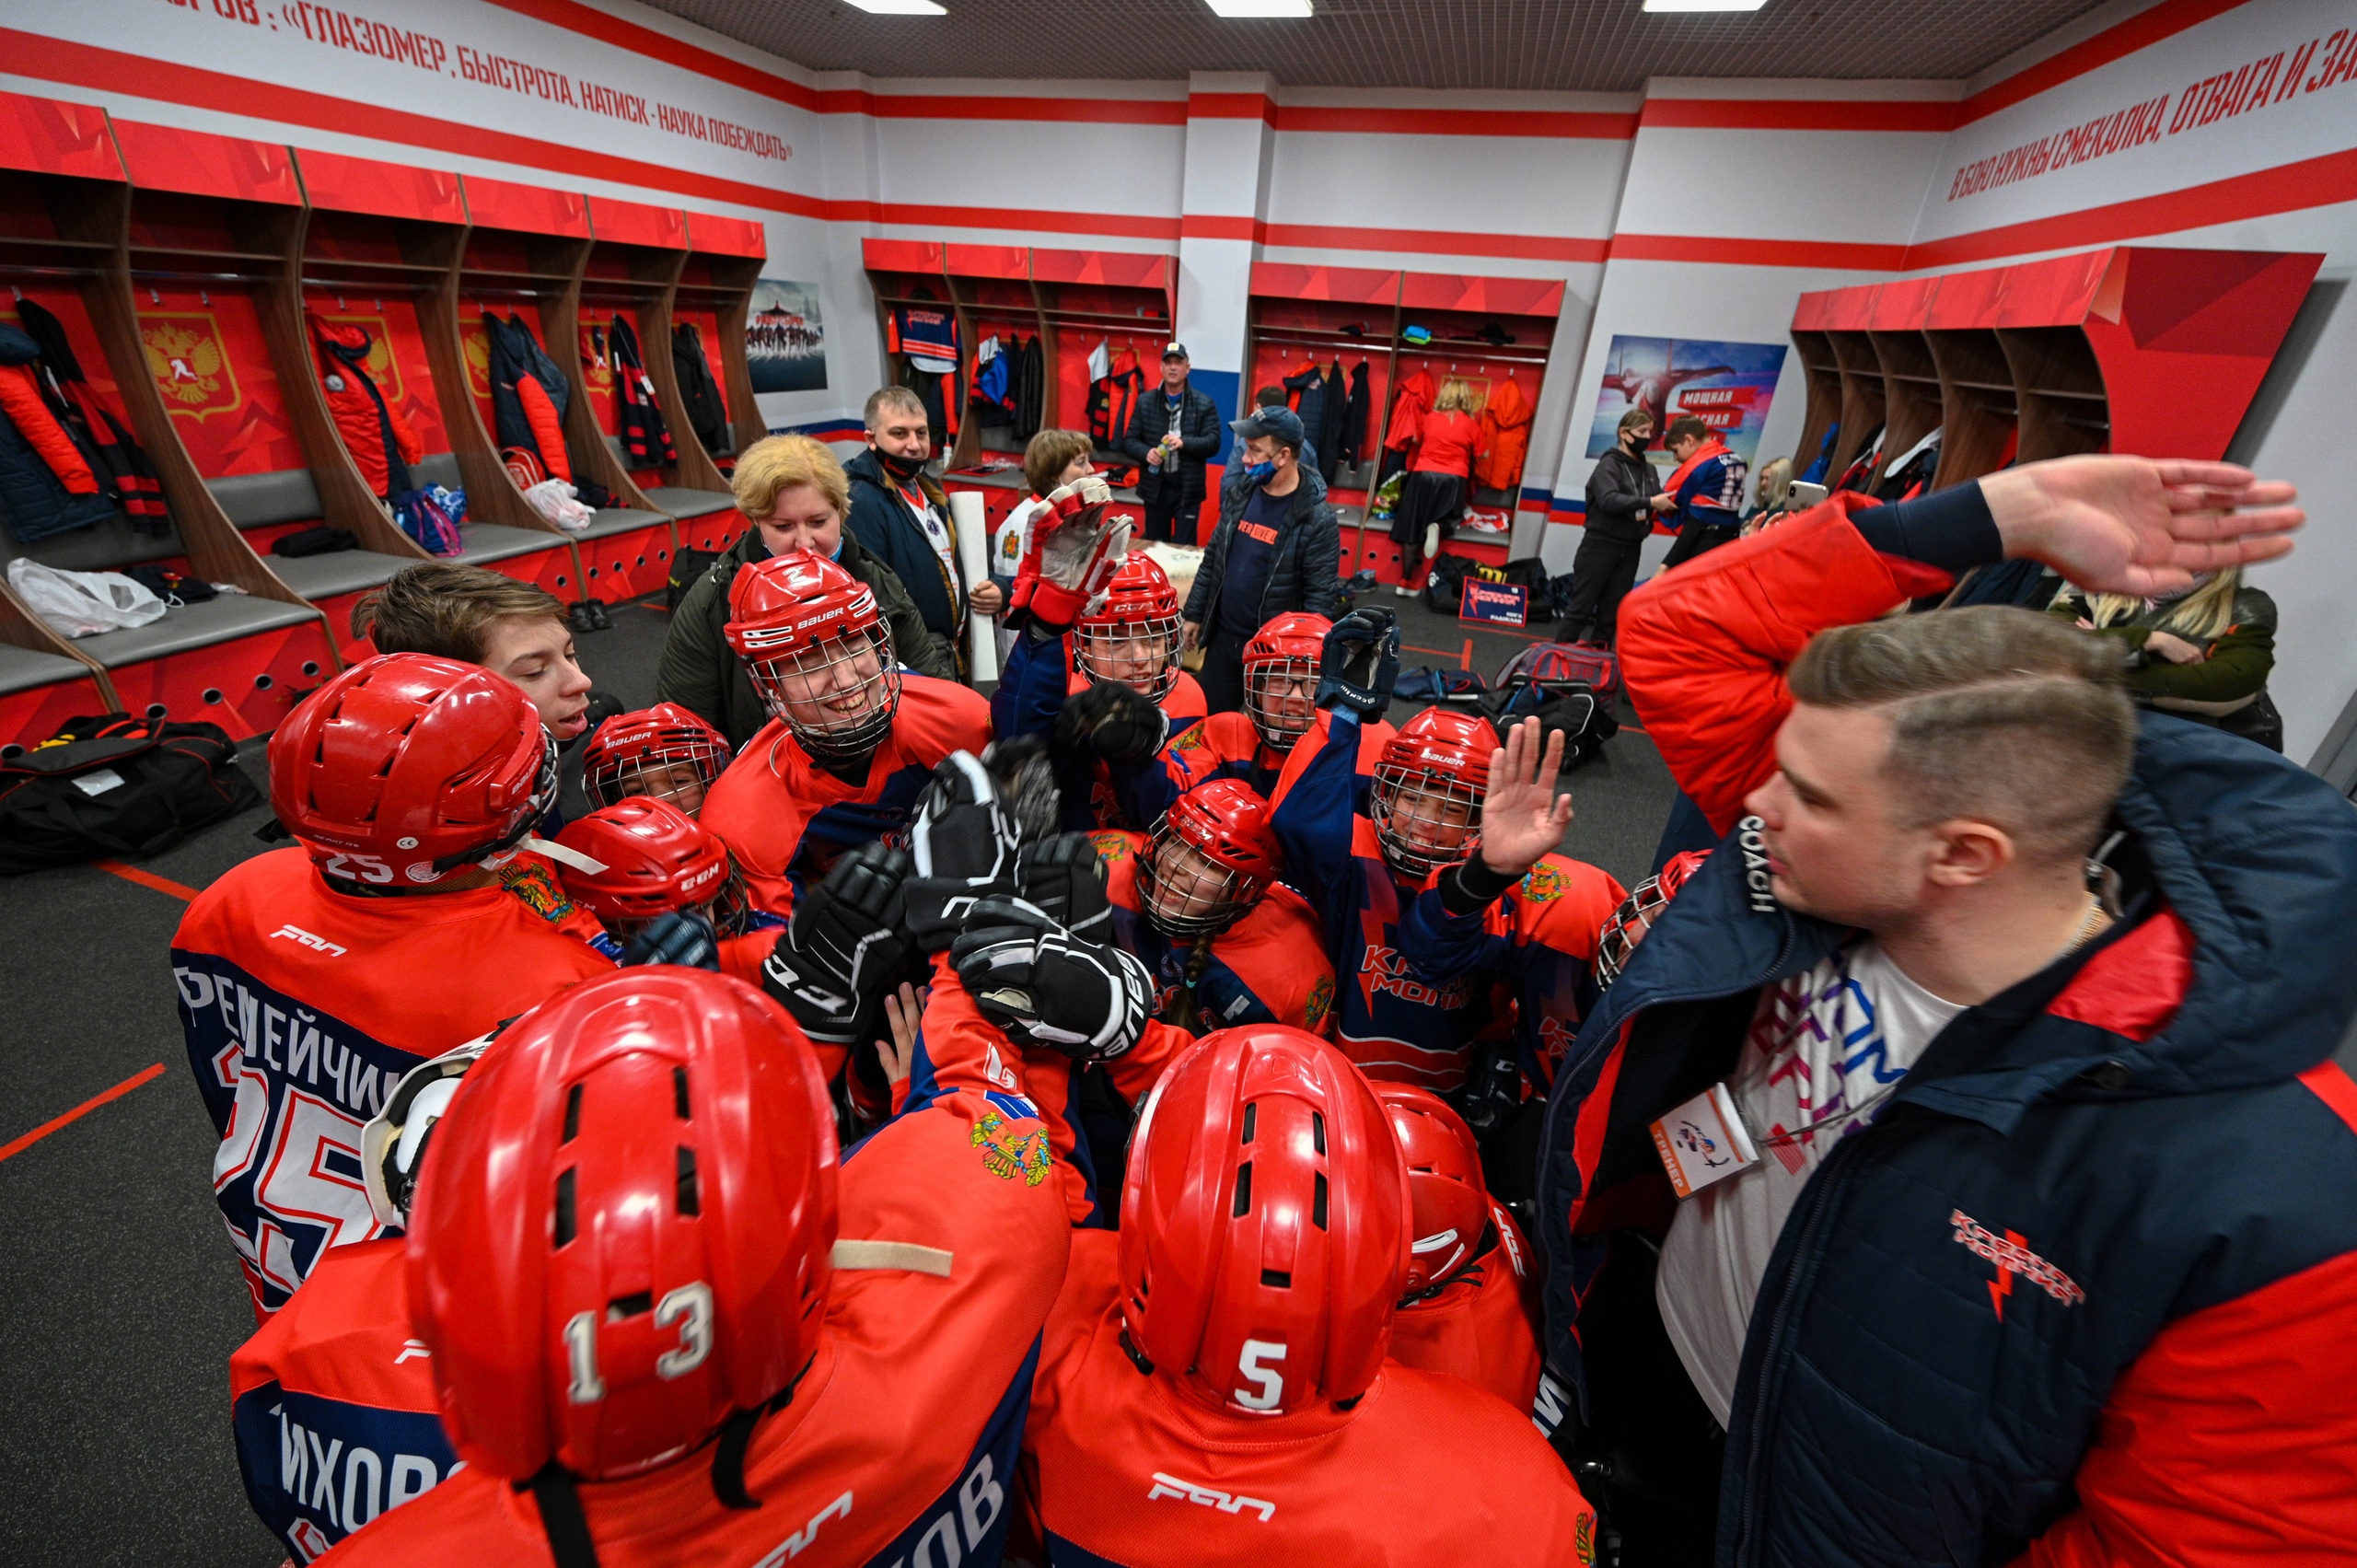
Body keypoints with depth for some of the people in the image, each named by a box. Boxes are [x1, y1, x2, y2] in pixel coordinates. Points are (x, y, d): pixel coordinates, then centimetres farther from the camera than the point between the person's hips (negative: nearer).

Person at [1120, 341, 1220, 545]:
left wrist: (1184, 442, -24)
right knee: (1154, 545, 11)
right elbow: (1129, 440, 6)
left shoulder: (1204, 403, 0)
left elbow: (1213, 444, -6)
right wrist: (1146, 452, -16)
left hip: (1188, 488, -2)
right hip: (1155, 487, 2)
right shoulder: (1145, 402, 6)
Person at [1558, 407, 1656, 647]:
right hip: (1601, 545, -6)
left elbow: (1652, 505, 12)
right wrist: (1649, 502, -29)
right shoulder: (1609, 464, -8)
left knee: (1612, 611, 8)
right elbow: (1609, 500, -24)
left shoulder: (1648, 469, 10)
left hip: (1630, 549, 6)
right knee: (1581, 606, -1)